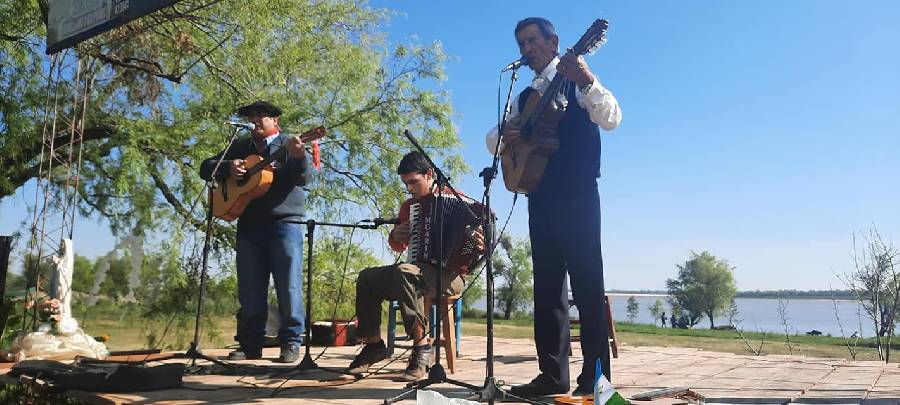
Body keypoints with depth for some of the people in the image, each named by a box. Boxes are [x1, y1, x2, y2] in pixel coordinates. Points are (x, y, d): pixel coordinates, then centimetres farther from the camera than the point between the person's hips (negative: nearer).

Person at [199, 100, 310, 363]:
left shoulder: (289, 145, 6)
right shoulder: (241, 148, 20)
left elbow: (303, 179, -10)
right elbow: (206, 168, 17)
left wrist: (299, 157, -31)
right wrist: (227, 167, -4)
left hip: (284, 224, -4)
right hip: (248, 226, 4)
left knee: (289, 287, -5)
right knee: (249, 291, 5)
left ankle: (291, 343, 3)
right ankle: (251, 345, 13)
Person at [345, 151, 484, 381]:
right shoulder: (409, 206, 16)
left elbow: (483, 239, -1)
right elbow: (398, 246, 24)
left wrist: (480, 247, -24)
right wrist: (396, 237, 1)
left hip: (450, 276, -6)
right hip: (419, 269, 6)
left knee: (404, 272, -35)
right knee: (367, 277, -12)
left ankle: (421, 346, -25)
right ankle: (373, 343, -2)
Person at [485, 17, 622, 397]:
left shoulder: (577, 81, 4)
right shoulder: (524, 98, 21)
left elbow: (611, 118, -13)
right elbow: (492, 140, 17)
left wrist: (587, 81, -31)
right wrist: (504, 133, -7)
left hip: (577, 196, -6)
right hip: (540, 198, 6)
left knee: (587, 284, -7)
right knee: (546, 286, 5)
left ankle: (595, 378, -2)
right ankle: (552, 375, 11)